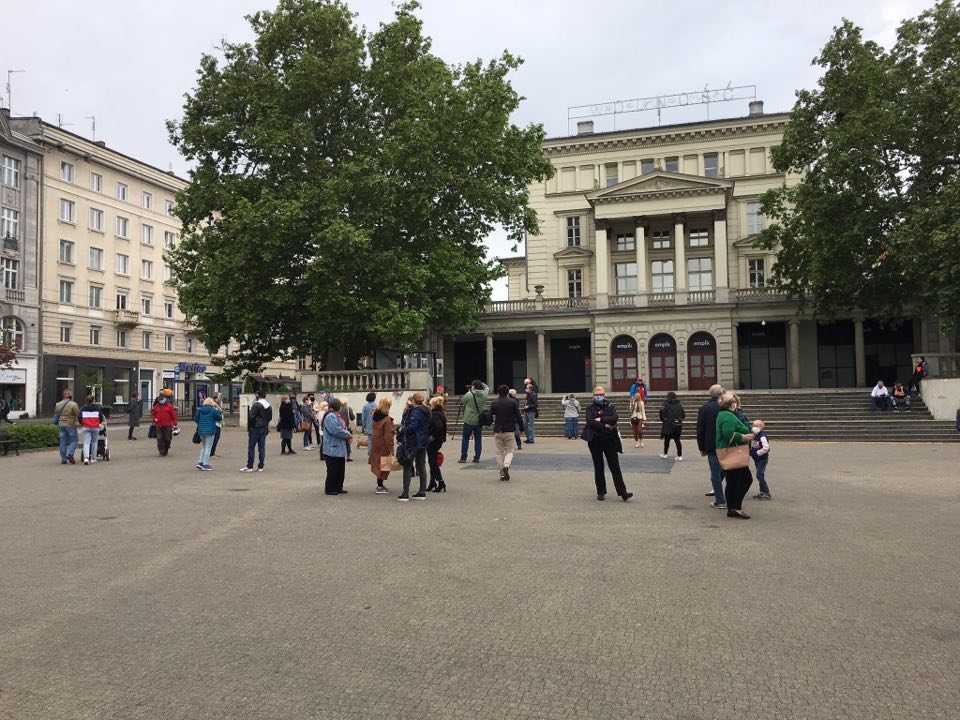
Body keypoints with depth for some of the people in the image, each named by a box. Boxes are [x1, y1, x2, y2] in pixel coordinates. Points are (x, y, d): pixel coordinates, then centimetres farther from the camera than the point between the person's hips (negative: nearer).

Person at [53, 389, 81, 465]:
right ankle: (70, 454, -14)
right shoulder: (73, 404, -12)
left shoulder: (58, 404, 8)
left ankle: (63, 459, 8)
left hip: (61, 425, 5)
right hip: (70, 425, -5)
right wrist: (80, 421, 8)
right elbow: (78, 415, -10)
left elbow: (55, 415, 16)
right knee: (74, 440, 6)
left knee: (63, 442, 8)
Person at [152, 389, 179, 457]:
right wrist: (154, 418, -1)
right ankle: (161, 452, 4)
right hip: (158, 426, 2)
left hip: (167, 426, -2)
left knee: (167, 439, 3)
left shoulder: (169, 406, -1)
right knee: (160, 439, -2)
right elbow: (152, 414, 20)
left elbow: (173, 415, -1)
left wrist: (174, 424, -6)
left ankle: (166, 450, 25)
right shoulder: (156, 406, 8)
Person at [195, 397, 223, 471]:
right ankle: (205, 465, 1)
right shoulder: (213, 410, -11)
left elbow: (197, 420, 9)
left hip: (201, 431, 5)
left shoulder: (199, 410, 4)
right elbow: (219, 418, 0)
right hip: (210, 431, -5)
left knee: (203, 447, 20)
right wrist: (219, 410, 14)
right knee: (208, 447, 1)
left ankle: (200, 462, 14)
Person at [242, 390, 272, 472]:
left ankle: (249, 466, 1)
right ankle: (260, 467, 8)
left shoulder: (256, 404, -13)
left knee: (251, 447, 0)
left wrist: (249, 426, -4)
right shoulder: (269, 406, 9)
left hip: (255, 428, -6)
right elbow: (270, 418, 14)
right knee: (262, 447, 7)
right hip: (264, 428, 6)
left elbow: (251, 416, -16)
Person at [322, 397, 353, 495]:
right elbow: (337, 430, -27)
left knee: (341, 469, 14)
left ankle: (338, 488, 23)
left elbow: (344, 428, 20)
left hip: (340, 449, 10)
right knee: (333, 470, -2)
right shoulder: (330, 417, -17)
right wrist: (348, 435, -13)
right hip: (333, 449, -10)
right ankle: (329, 489, 8)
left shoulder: (337, 416, 14)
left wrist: (348, 435, 0)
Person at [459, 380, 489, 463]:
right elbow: (487, 388, 18)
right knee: (478, 439, 10)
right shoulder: (484, 394, -3)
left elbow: (462, 400, 5)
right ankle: (477, 458, 10)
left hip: (469, 421, -3)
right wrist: (480, 383, 17)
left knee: (465, 439, 6)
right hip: (480, 421, 3)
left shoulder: (469, 395, -14)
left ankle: (463, 458, 7)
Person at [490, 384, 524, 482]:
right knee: (509, 450, 9)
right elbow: (519, 417, -4)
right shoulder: (513, 402, -1)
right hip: (509, 430, -1)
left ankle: (502, 474, 7)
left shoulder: (494, 403, 1)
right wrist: (521, 429, 4)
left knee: (499, 452, 9)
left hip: (497, 431, 1)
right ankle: (506, 466, -20)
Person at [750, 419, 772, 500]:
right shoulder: (754, 436, 8)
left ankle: (767, 493, -6)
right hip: (757, 459, 9)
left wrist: (757, 453, -22)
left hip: (763, 459, -9)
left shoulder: (762, 436, -19)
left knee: (760, 475, -13)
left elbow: (766, 448, -29)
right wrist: (750, 452, 4)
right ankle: (762, 492, 24)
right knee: (760, 476, 15)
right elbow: (752, 447, 22)